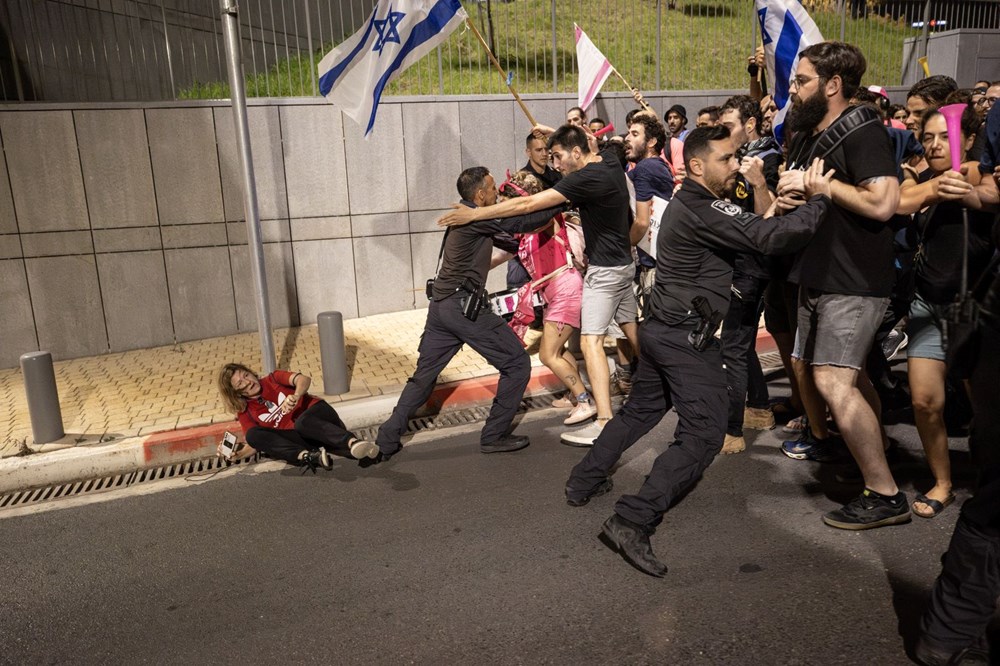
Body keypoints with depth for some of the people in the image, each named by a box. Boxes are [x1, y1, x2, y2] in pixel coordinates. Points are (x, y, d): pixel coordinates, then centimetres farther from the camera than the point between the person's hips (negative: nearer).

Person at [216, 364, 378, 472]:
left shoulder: (273, 379, 7)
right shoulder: (245, 413, 11)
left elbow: (304, 379, -11)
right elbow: (253, 446, 7)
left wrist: (295, 397, -31)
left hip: (318, 415, -2)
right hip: (303, 438, 3)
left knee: (303, 422, -36)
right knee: (253, 434, -19)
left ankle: (354, 443, -57)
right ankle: (307, 456, -39)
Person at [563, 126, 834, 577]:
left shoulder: (689, 203, 15)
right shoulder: (705, 211, -18)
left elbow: (751, 233, 19)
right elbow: (769, 238, -26)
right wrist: (819, 199, -14)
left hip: (661, 330, 10)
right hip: (687, 337, -10)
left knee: (640, 410, 23)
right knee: (702, 434, -7)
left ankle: (583, 483, 34)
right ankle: (632, 521, -12)